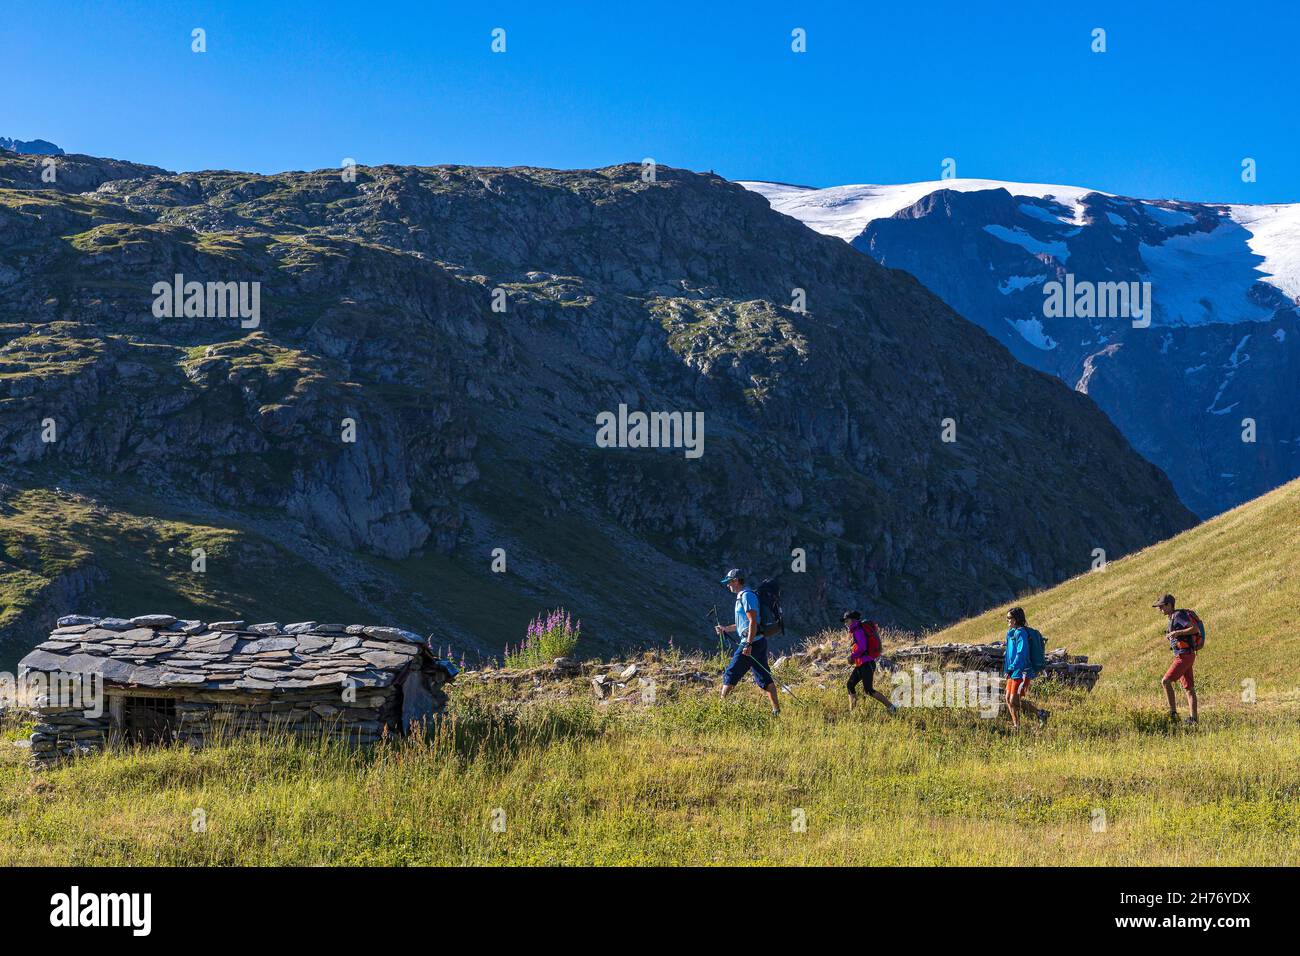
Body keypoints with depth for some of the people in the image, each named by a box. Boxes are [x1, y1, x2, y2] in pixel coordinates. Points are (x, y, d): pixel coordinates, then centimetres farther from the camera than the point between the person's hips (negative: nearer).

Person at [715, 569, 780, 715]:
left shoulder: (747, 596, -11)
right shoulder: (742, 596, 20)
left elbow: (753, 622, -19)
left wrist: (749, 645, -24)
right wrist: (725, 628, 22)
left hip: (751, 642, -10)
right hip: (759, 642, 10)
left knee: (731, 674, -3)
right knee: (764, 677, 8)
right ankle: (776, 709, 6)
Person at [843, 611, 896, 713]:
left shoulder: (858, 631, -14)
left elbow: (862, 647, -25)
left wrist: (852, 656, -12)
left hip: (866, 664, -11)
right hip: (860, 664, 11)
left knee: (869, 690, -13)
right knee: (850, 684, 9)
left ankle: (891, 707, -11)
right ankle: (851, 710, 10)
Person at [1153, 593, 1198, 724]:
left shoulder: (1179, 615, -12)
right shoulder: (1173, 618, 18)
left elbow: (1195, 629, -20)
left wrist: (1177, 633, -24)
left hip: (1184, 656, -10)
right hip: (1184, 656, 10)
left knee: (1165, 681, -14)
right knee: (1189, 688, 8)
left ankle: (1173, 713, -13)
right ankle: (1193, 718, 9)